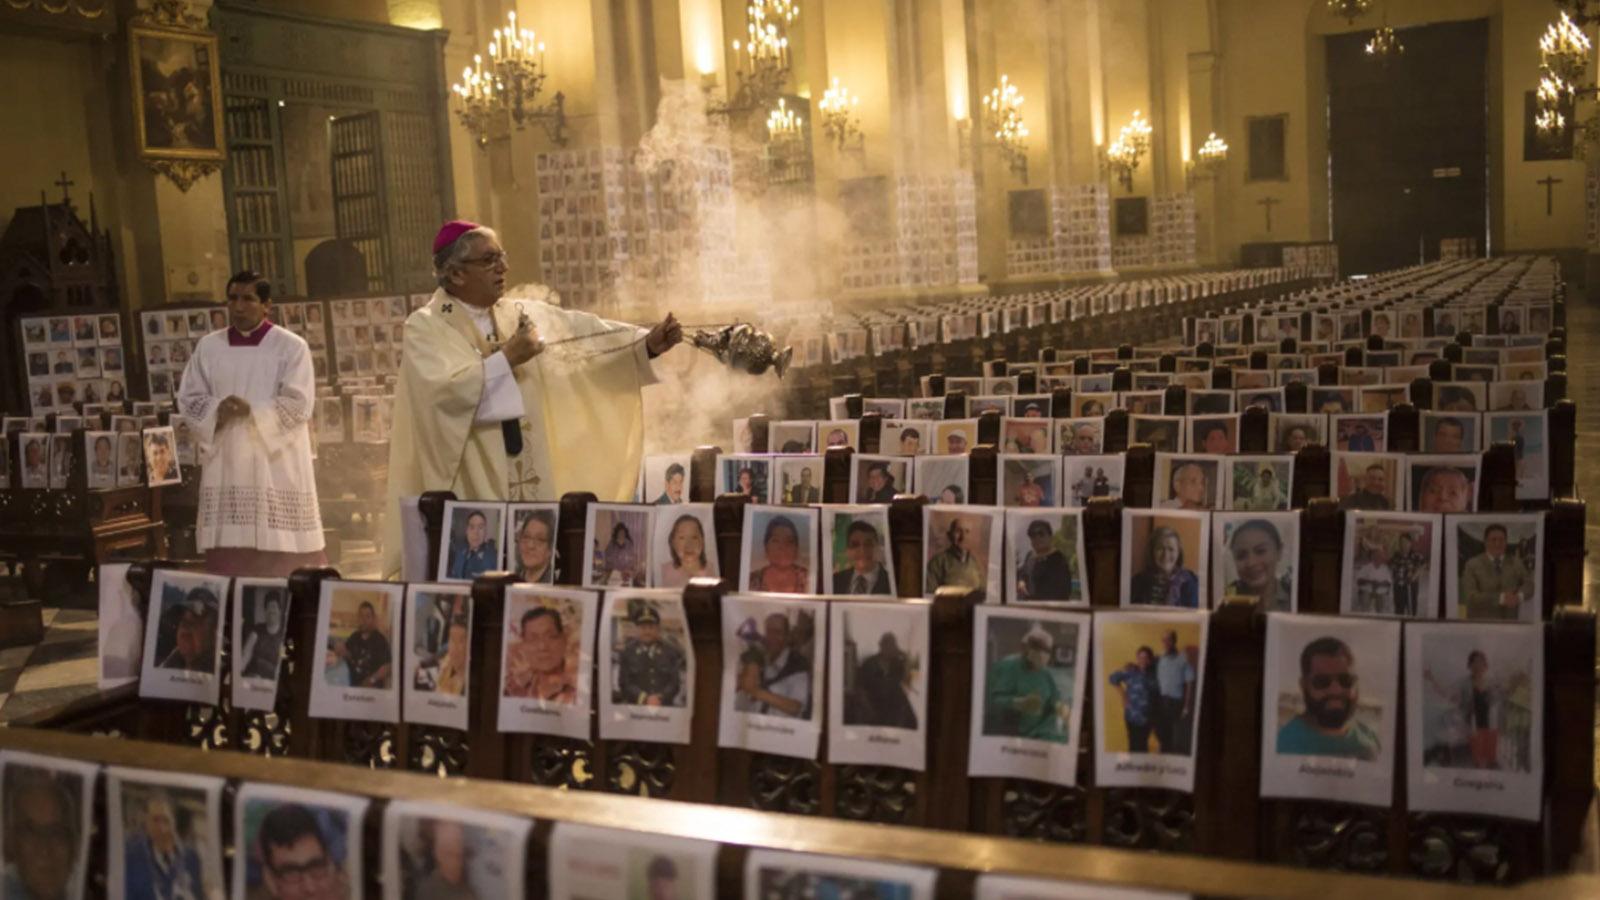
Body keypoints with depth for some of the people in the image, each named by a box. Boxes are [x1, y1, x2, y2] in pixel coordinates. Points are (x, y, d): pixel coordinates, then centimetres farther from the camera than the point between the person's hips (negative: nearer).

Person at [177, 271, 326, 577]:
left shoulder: (291, 346, 0)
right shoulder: (208, 346, 11)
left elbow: (299, 405, -8)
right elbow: (188, 399, 9)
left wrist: (251, 411, -20)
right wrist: (217, 409, -11)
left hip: (276, 467, -3)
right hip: (225, 466, 3)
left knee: (284, 554, -5)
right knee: (228, 552, 1)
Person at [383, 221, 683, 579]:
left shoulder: (525, 317, 10)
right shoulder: (425, 327, -4)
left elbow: (588, 334, 0)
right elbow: (444, 391, -21)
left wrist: (646, 344, -14)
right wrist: (506, 358, -17)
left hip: (533, 486, 5)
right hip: (469, 491, -5)